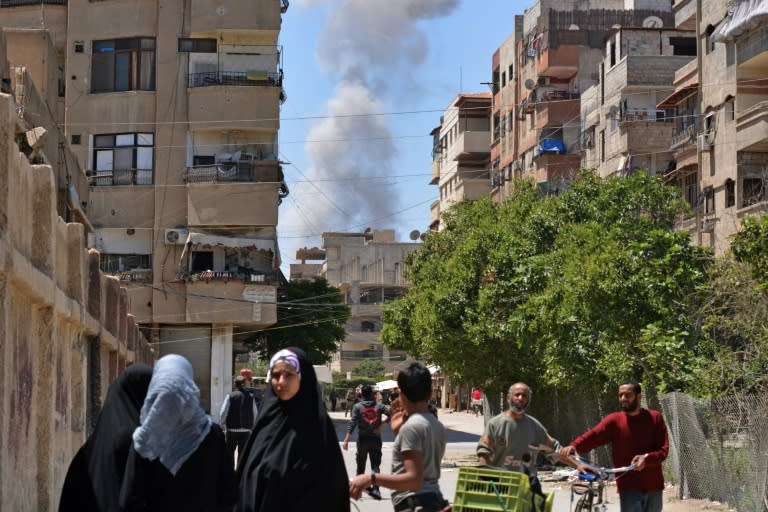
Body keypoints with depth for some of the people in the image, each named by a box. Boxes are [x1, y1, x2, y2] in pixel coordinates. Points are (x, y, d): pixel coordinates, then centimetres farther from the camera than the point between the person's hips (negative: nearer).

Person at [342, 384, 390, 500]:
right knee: (376, 465, -1)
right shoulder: (379, 405, 0)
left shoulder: (357, 407, -3)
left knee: (361, 464, 14)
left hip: (362, 439, 0)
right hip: (376, 439, 0)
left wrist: (346, 440, -13)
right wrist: (381, 423, -2)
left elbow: (352, 423, -11)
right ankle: (375, 489, -13)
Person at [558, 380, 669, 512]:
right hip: (629, 488, -2)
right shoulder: (614, 420, -2)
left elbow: (663, 449, -5)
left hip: (653, 487, 2)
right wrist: (574, 446, -37)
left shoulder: (655, 418, 1)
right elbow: (593, 435, -17)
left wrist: (646, 458, -26)